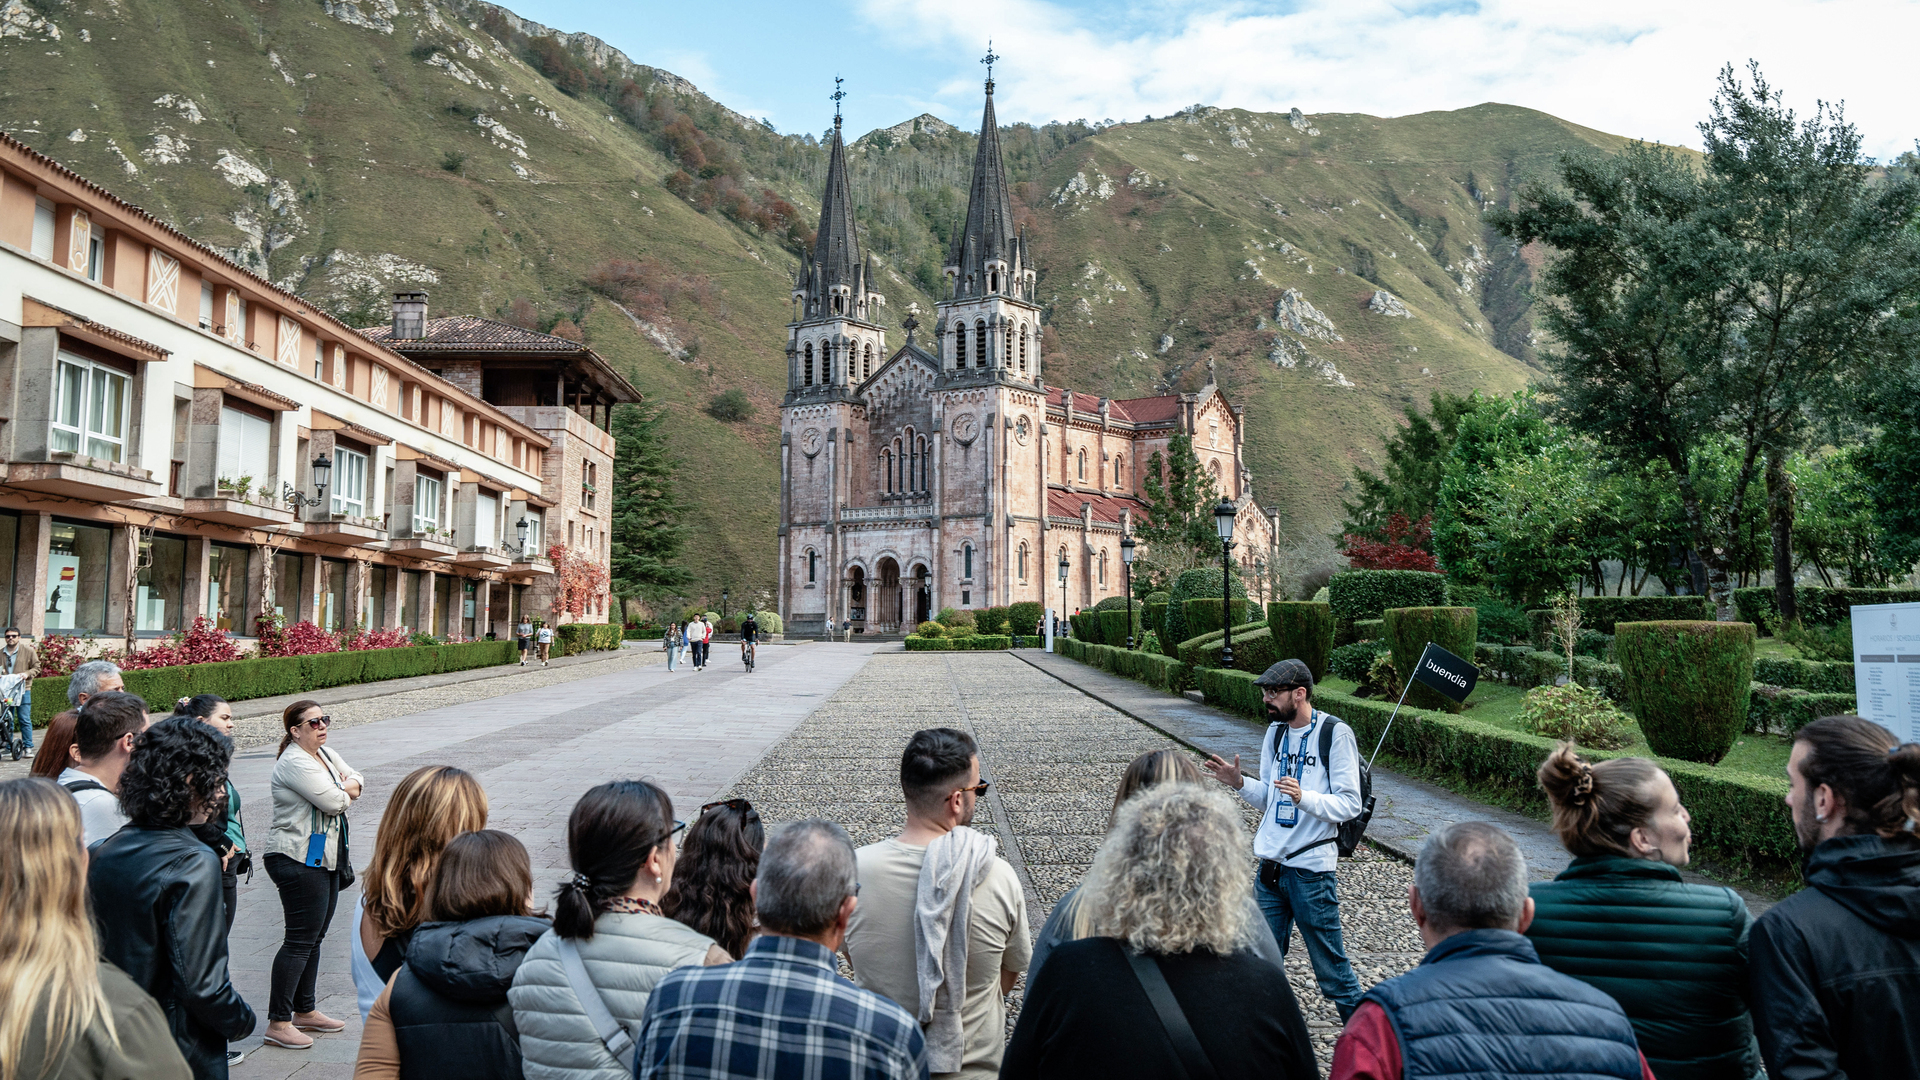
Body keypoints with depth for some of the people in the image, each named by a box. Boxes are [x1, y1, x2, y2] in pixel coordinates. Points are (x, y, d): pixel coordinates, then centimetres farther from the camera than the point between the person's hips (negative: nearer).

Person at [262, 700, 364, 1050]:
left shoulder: (326, 754, 13)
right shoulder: (294, 763, -17)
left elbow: (357, 779, 16)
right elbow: (334, 802, -22)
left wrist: (346, 787, -6)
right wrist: (346, 790, 0)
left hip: (325, 859, 10)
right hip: (299, 861, -10)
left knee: (314, 936, 15)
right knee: (300, 939, -7)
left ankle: (305, 1011, 25)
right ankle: (278, 1022, -1)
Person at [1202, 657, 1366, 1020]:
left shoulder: (1336, 734, -10)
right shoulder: (1275, 732, 10)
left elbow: (1349, 805, -14)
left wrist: (1304, 797, -29)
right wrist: (1239, 783, -2)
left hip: (1313, 869, -6)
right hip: (1271, 865, 6)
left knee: (1331, 969, 2)